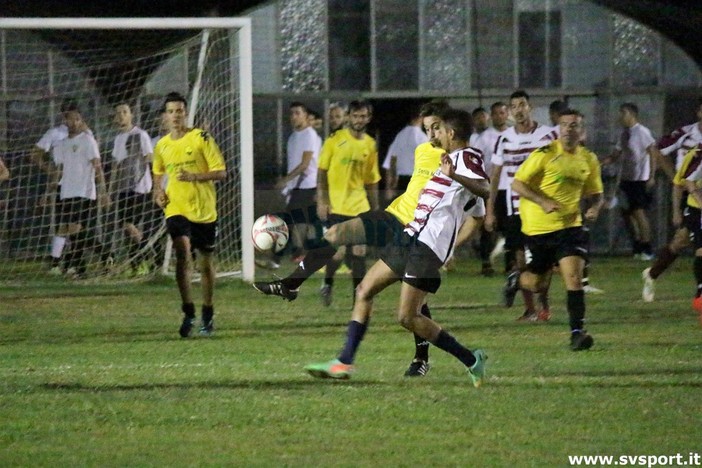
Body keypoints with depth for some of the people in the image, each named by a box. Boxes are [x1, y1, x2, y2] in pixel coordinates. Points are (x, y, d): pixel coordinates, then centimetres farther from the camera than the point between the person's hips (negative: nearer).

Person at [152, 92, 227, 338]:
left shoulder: (201, 138, -5)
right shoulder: (161, 146, 8)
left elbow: (221, 172, -7)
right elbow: (158, 175, 26)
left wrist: (193, 176, -20)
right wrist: (158, 193, 6)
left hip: (204, 210, -1)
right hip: (176, 209, 1)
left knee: (206, 263, 8)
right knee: (183, 252, -22)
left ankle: (207, 315, 25)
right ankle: (188, 312, -19)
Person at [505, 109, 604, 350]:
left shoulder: (589, 160, 4)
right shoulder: (544, 155, -11)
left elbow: (595, 193, 15)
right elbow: (517, 184, -10)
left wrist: (594, 208, -8)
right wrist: (543, 202, -23)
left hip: (570, 225, 2)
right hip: (538, 227, -2)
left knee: (574, 278, -15)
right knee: (537, 283, 8)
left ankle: (577, 332, -13)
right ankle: (516, 280, 44)